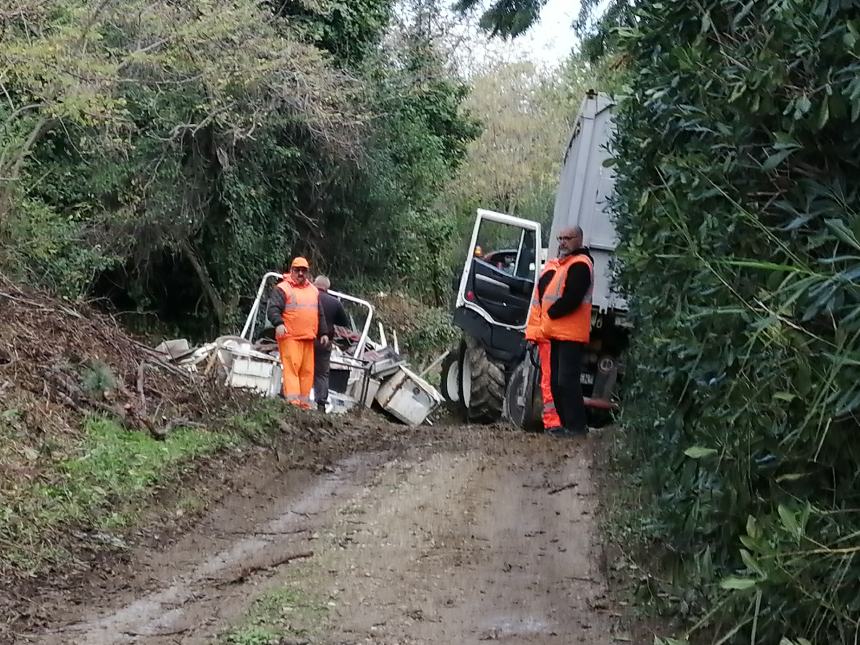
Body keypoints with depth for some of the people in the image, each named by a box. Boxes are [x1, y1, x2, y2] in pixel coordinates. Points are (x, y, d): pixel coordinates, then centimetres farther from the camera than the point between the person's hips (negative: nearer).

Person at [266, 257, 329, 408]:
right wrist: (278, 323, -29)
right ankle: (292, 401, -19)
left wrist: (323, 333, 21)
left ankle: (304, 402, 7)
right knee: (291, 367, -13)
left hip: (308, 338, 6)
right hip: (290, 337, -6)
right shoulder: (282, 288, -1)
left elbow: (320, 314, 27)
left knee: (307, 370, 4)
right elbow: (272, 309, -12)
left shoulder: (313, 291, 20)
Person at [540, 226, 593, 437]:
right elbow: (549, 293, 22)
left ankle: (576, 426, -7)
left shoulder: (580, 265, -12)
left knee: (567, 380, -11)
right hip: (558, 333, 10)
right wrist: (547, 315, 6)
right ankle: (566, 423, 16)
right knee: (556, 382, 11)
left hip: (571, 335, -10)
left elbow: (571, 299, -21)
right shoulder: (564, 263, 21)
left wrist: (551, 313, -9)